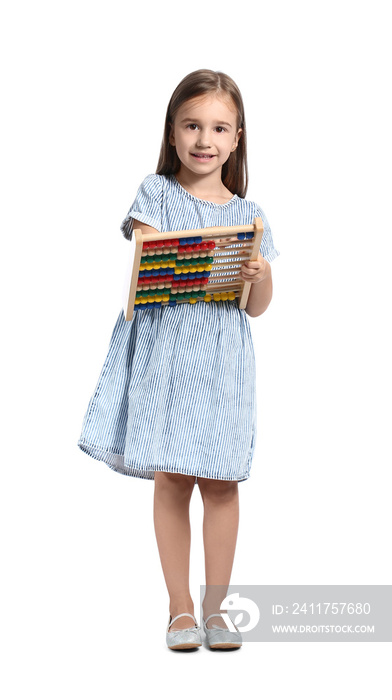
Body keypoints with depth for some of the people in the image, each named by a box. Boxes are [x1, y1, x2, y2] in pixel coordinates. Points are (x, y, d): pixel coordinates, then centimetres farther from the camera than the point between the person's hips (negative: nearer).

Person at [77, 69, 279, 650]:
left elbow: (257, 307, 8)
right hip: (165, 351, -1)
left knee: (221, 481, 1)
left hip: (223, 357, 2)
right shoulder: (156, 194, 4)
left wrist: (260, 276, -13)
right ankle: (180, 608, 14)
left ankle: (215, 607, 16)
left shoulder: (247, 214, 9)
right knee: (171, 478, 0)